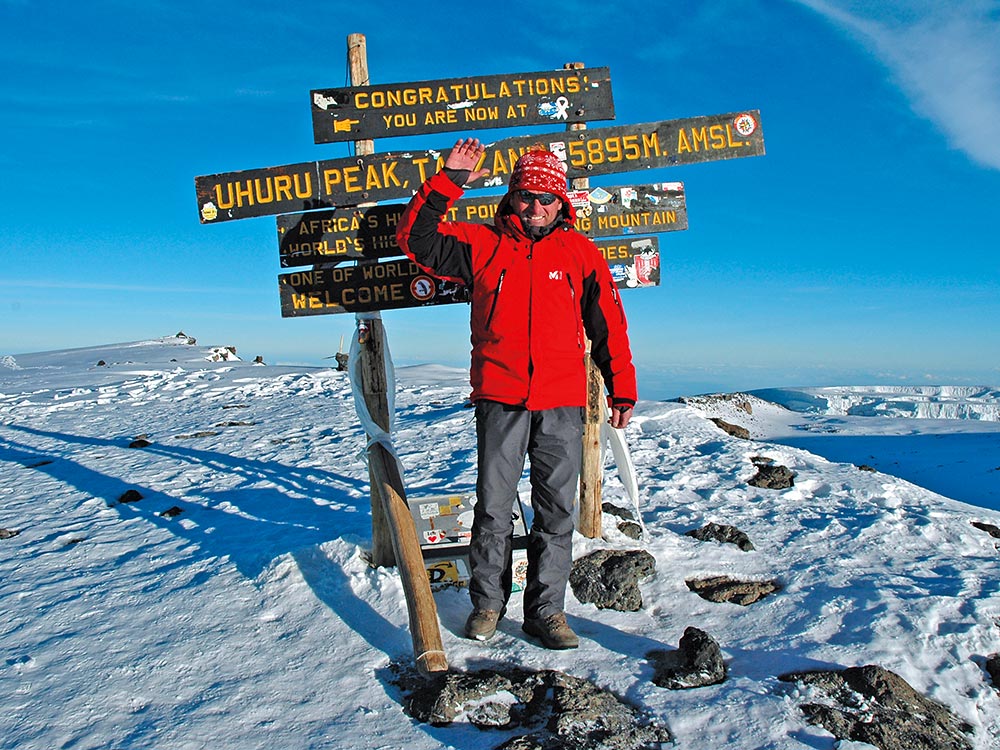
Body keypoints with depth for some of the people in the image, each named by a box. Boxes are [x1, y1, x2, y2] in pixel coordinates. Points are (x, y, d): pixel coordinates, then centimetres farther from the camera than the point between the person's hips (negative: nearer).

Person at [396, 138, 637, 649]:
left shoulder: (580, 252, 9)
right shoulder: (482, 244, 7)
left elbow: (608, 324, 11)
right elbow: (415, 239, 2)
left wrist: (621, 391, 10)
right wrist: (448, 182, -5)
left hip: (563, 403, 1)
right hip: (500, 399, -1)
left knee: (556, 511, 5)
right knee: (493, 506, 5)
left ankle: (545, 610, 18)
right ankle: (487, 601, 23)